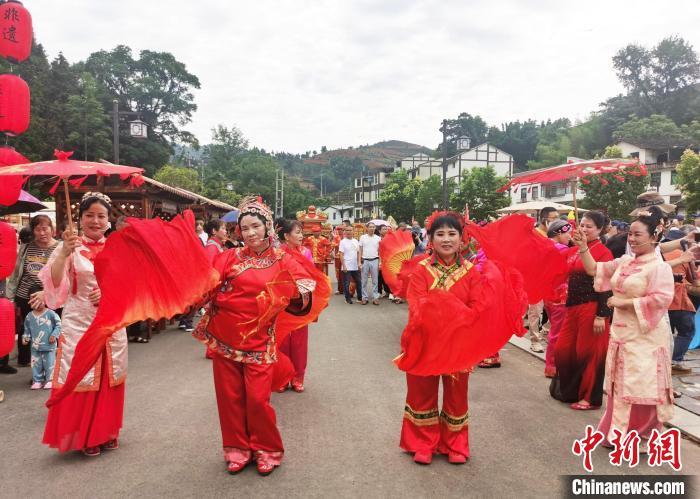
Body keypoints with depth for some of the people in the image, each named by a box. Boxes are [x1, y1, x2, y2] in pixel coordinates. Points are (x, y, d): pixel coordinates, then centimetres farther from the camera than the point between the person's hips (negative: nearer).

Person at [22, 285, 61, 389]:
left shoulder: (51, 314, -9)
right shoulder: (29, 316, 2)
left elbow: (58, 325, -3)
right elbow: (27, 329, 14)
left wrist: (54, 335, -12)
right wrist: (26, 338, 1)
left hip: (49, 345, -3)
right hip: (35, 346, 3)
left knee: (49, 363, 5)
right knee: (36, 364, 9)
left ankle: (49, 380, 17)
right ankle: (37, 381, 21)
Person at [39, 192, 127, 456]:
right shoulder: (70, 247, -6)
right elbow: (54, 282, -20)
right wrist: (64, 252, -34)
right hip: (79, 324, -4)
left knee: (109, 380, 12)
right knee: (82, 379, 1)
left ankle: (106, 432, 27)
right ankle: (84, 437, 18)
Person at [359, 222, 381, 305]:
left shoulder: (378, 238, 5)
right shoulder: (362, 237, 4)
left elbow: (380, 251, 7)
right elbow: (360, 250, 6)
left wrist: (380, 262, -1)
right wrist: (359, 262, -1)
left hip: (375, 260, 0)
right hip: (365, 260, 0)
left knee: (375, 280, 4)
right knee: (364, 280, 5)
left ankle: (375, 297, 8)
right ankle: (364, 297, 11)